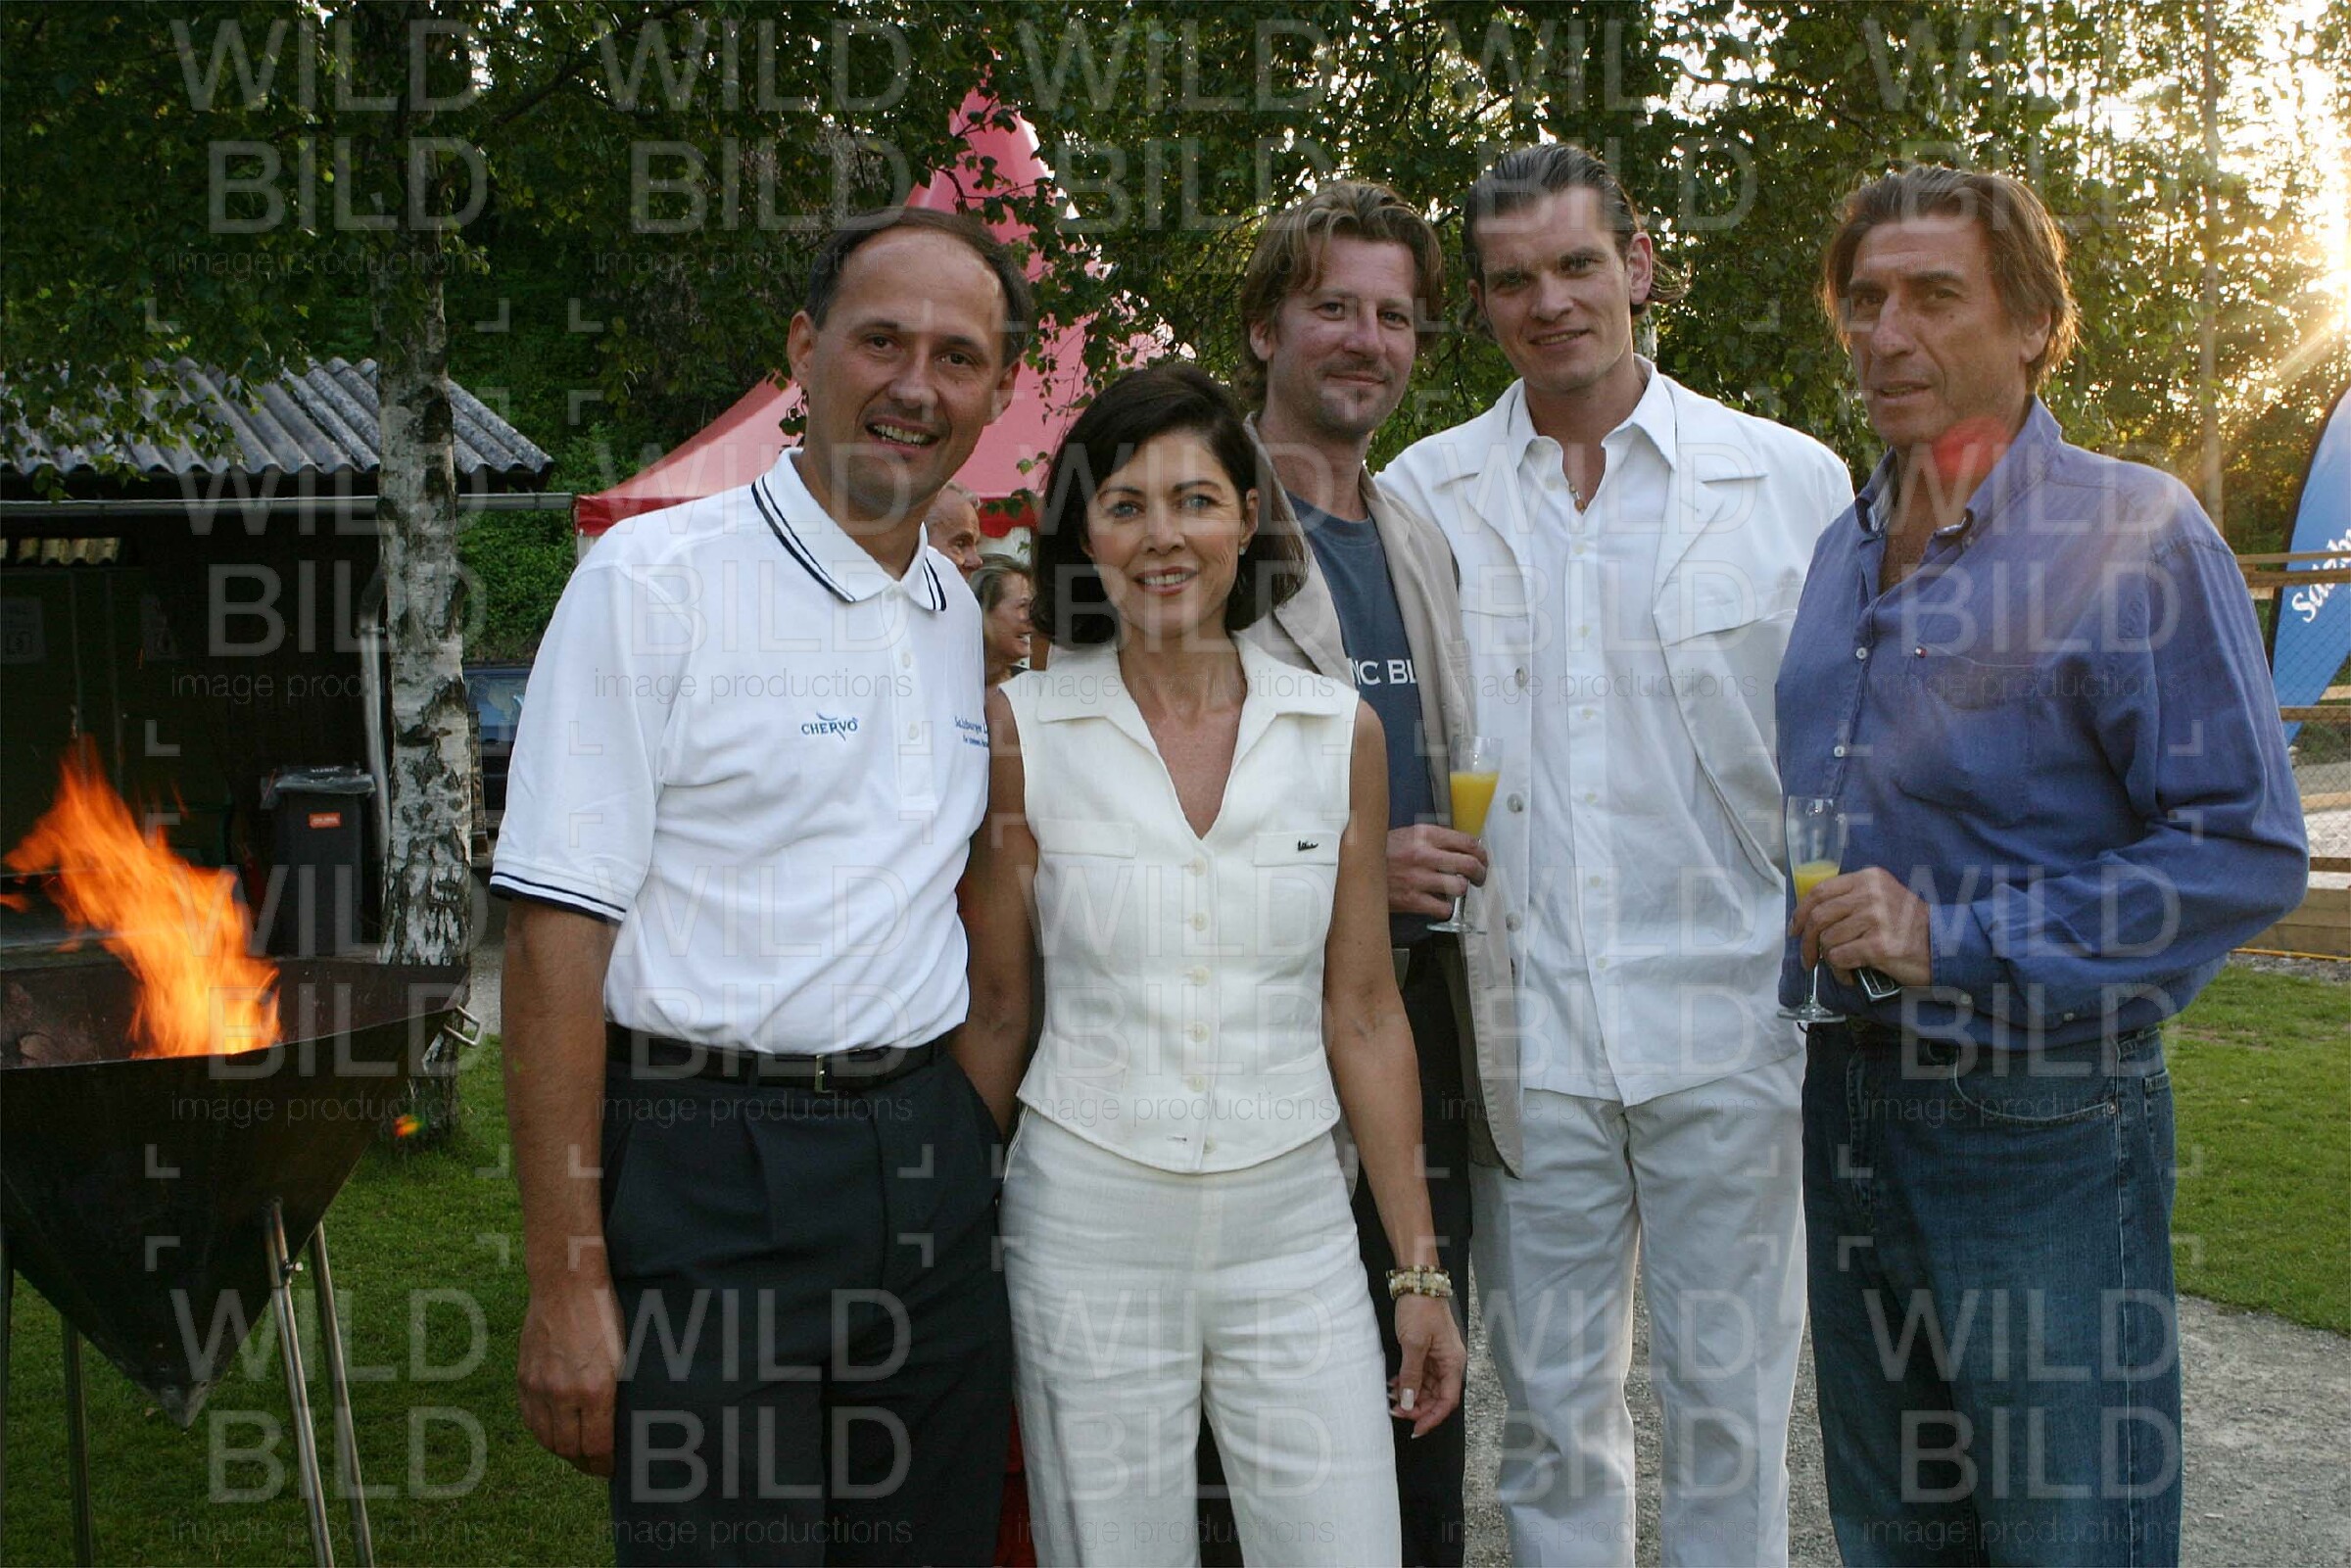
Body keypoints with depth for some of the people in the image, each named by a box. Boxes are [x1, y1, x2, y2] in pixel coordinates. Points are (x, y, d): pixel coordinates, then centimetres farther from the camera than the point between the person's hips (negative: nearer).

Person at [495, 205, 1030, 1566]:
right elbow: (558, 932, -13)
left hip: (929, 1166, 6)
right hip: (716, 1174, -6)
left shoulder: (965, 616, 12)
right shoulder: (657, 579, -8)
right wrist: (570, 1282, -16)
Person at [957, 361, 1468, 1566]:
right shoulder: (1020, 729, -4)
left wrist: (1421, 1269, 6)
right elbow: (993, 1017, 2)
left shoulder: (1340, 734, 1)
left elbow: (1364, 1016, 5)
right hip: (1087, 1228, -1)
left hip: (1293, 1227, 2)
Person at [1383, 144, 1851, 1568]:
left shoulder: (1794, 481, 2)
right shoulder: (1419, 498, 5)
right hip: (1525, 1021, 1)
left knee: (1730, 1397, 8)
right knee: (1552, 1402, 11)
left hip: (1729, 1015, -1)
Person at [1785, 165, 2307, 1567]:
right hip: (1848, 1104, 7)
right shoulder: (1843, 551, 10)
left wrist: (1959, 939, -20)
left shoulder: (2134, 533, -11)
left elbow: (2250, 848, -18)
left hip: (2042, 1125, -6)